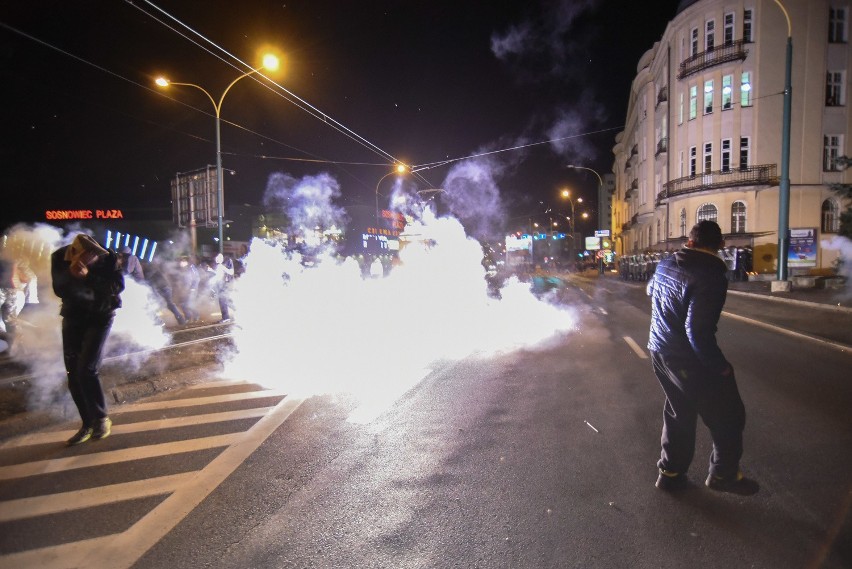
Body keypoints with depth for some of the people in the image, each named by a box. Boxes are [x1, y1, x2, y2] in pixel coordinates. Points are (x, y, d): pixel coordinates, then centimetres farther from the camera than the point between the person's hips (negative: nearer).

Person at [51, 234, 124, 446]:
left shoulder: (107, 258, -19)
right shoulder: (60, 257, -13)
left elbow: (117, 286, -23)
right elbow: (59, 290, -16)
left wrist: (88, 277, -35)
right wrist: (71, 274, -34)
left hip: (100, 316, -4)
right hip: (73, 317, 4)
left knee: (87, 369, -16)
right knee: (73, 373, 4)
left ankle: (101, 418, 2)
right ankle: (88, 423, 16)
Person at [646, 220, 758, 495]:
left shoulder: (665, 265, 1)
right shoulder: (712, 277, -23)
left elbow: (651, 290, 25)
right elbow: (698, 332, -28)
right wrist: (720, 366, -17)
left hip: (660, 352, 8)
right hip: (688, 360, -8)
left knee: (678, 413, 23)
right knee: (728, 416, 12)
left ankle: (670, 472, 32)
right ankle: (724, 474, 27)